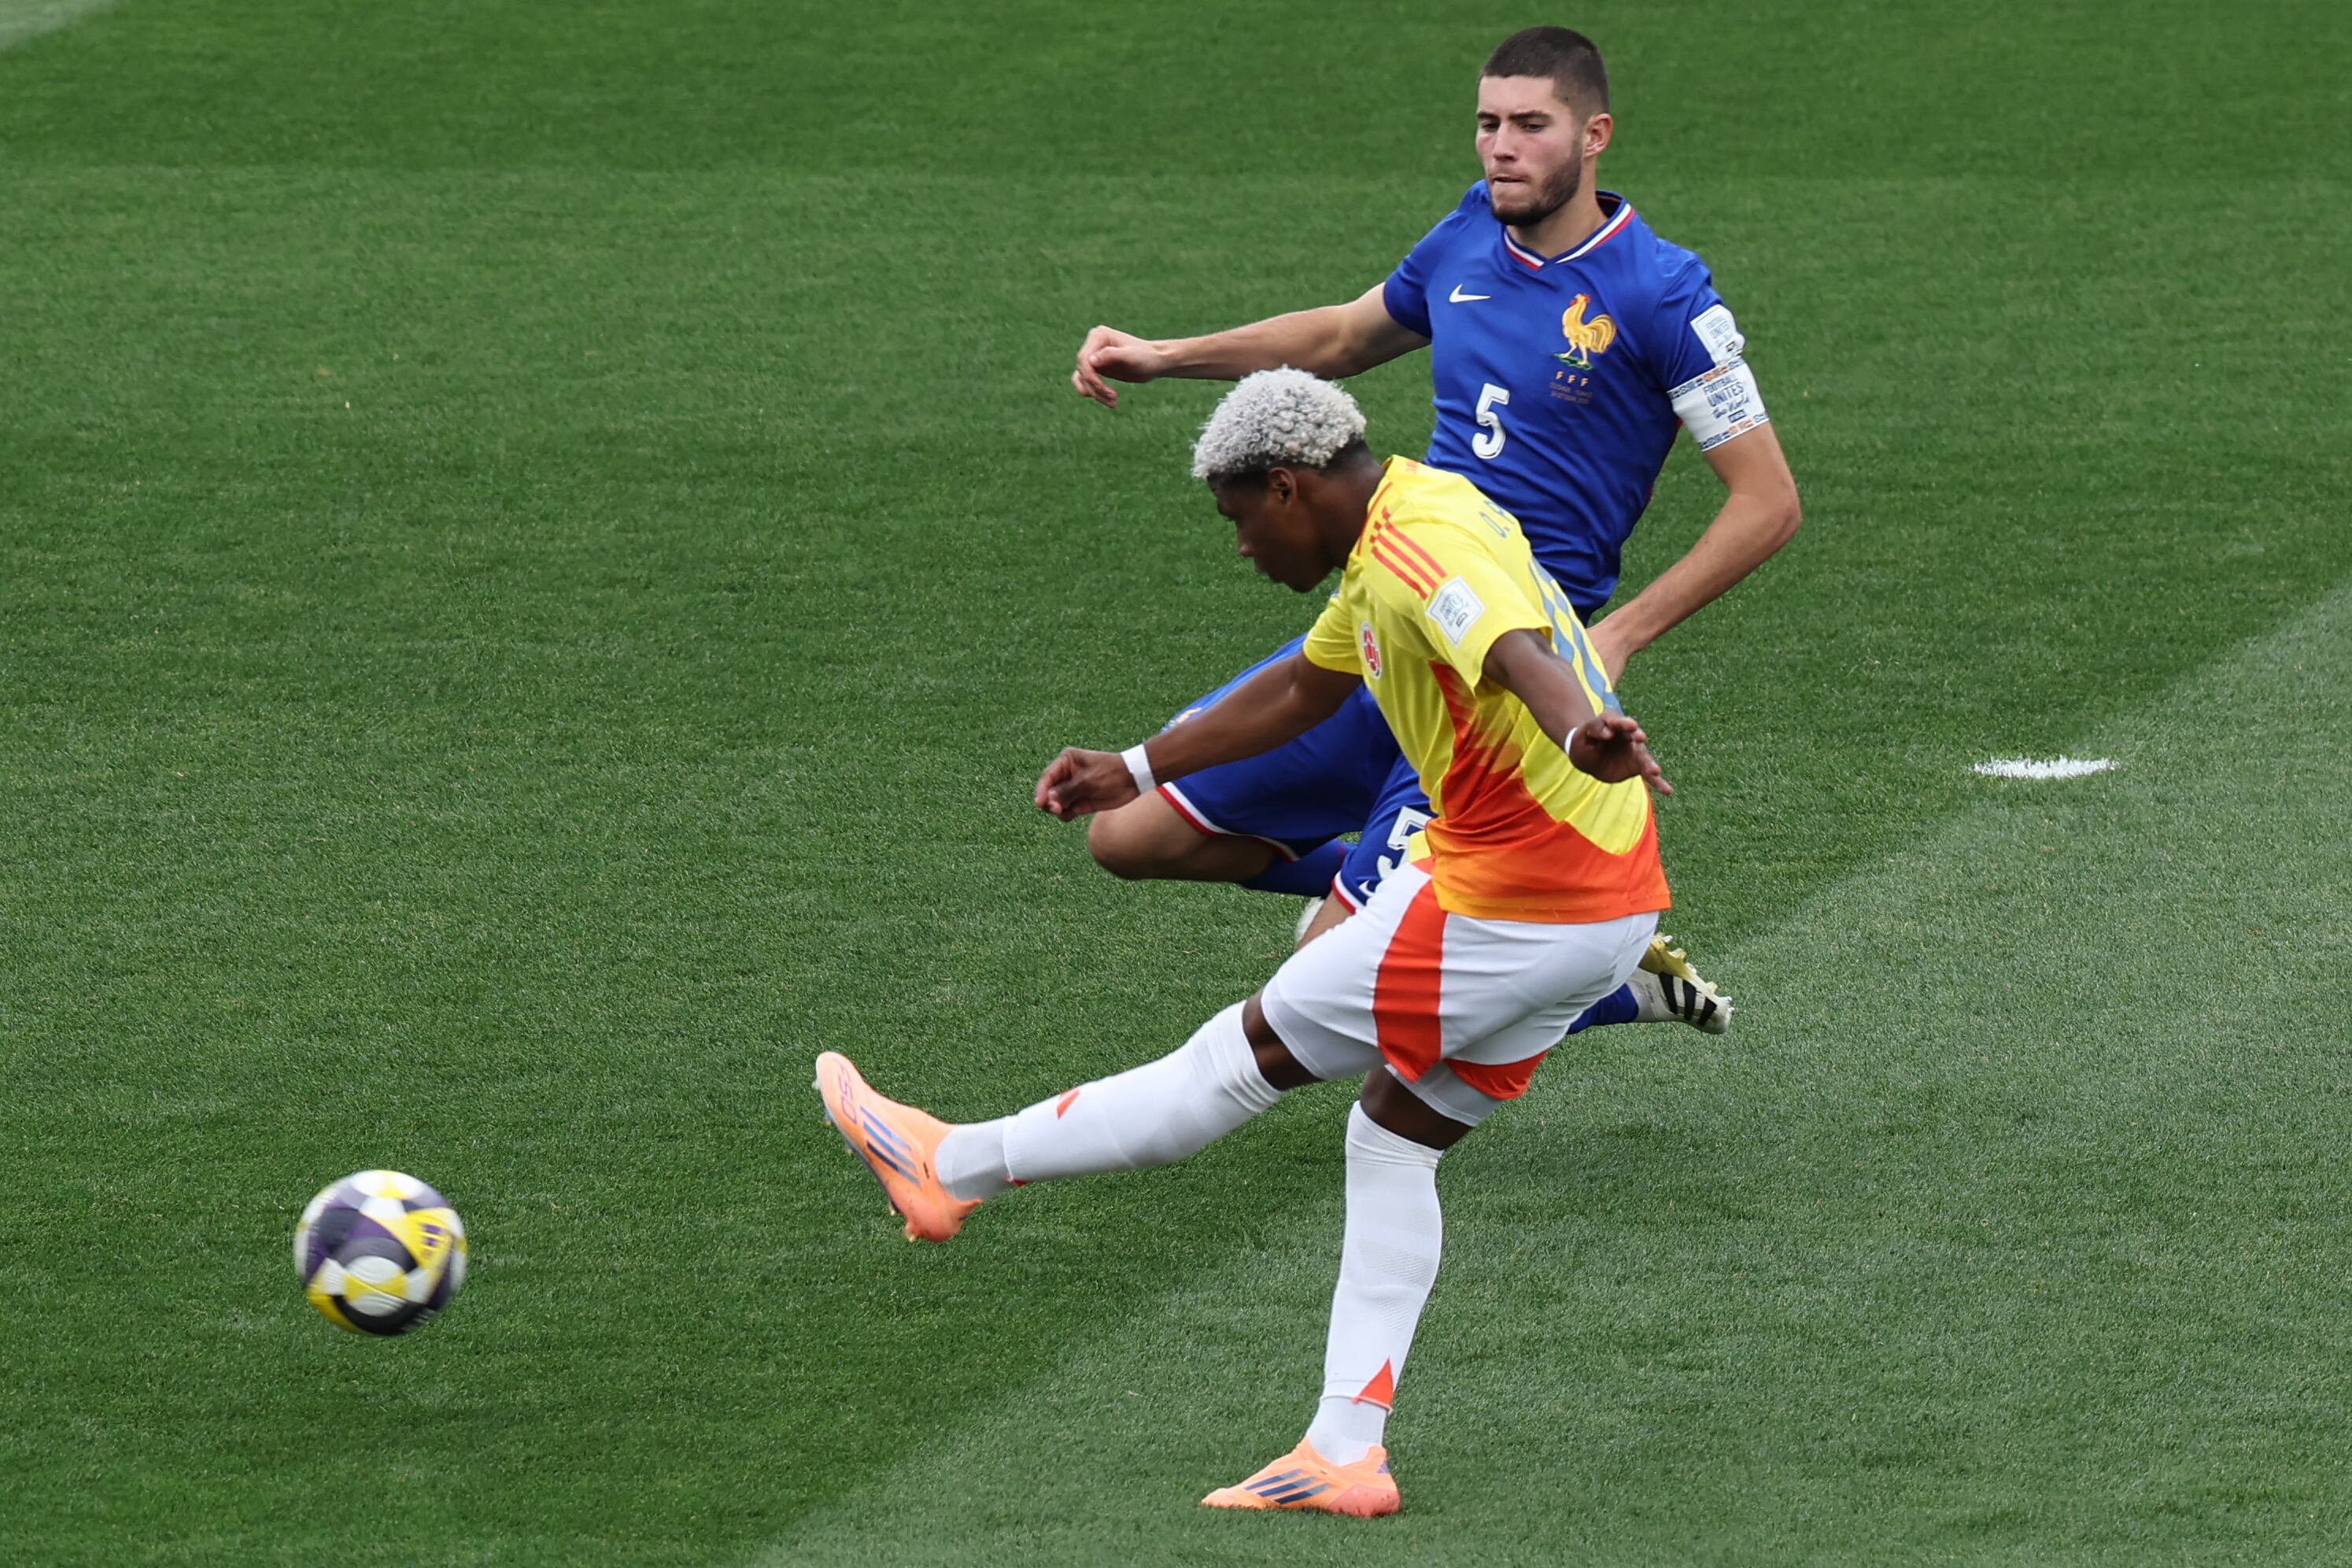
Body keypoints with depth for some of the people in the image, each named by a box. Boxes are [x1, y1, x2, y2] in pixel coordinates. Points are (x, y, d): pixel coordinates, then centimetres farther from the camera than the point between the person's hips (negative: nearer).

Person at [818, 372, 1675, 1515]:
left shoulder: (1426, 545, -19)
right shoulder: (1389, 537, 14)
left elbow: (1518, 654, -39)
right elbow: (1305, 690, 29)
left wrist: (1580, 732, -60)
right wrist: (1135, 772, 33)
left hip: (1505, 909, -10)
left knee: (1248, 1055, 3)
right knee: (1394, 1140, 15)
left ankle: (953, 1168, 14)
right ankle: (1346, 1452, 14)